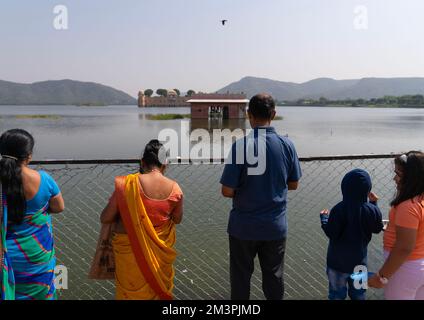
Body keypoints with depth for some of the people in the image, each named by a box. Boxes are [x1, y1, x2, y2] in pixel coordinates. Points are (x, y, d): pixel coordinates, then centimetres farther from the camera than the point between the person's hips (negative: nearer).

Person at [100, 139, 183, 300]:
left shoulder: (127, 184, -18)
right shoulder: (174, 189, -10)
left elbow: (105, 218, -11)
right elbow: (177, 219, 4)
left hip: (130, 249, -2)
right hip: (160, 250, 2)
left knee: (131, 291, 18)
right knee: (159, 287, 23)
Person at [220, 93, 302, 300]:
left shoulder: (241, 146, -18)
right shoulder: (287, 145, -7)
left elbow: (227, 191, -16)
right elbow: (293, 185, 5)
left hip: (244, 226, -2)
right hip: (276, 225, 3)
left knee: (240, 277, 16)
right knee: (274, 277, 19)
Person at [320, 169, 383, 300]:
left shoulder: (339, 210, -22)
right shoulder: (371, 210, -12)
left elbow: (331, 233, -20)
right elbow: (377, 229, 6)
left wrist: (324, 218, -3)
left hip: (338, 260, -3)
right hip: (359, 260, 3)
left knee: (337, 294, 13)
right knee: (358, 293, 22)